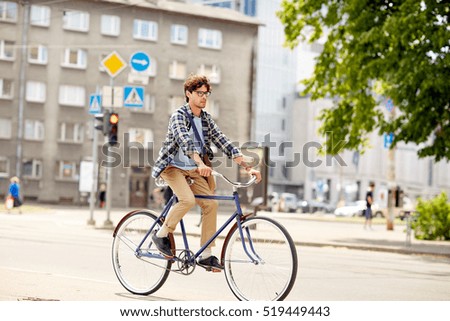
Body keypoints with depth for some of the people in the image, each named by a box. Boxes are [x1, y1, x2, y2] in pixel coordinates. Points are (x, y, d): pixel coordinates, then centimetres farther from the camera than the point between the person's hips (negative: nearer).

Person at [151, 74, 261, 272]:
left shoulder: (206, 118, 5)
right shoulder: (179, 116, -14)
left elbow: (224, 143, 0)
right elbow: (185, 141, -33)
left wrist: (248, 167, -11)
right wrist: (200, 163, -50)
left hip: (192, 170, 6)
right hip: (173, 166, -6)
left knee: (211, 204, -10)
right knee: (188, 200, -29)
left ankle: (206, 255, -4)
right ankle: (161, 235, -9)